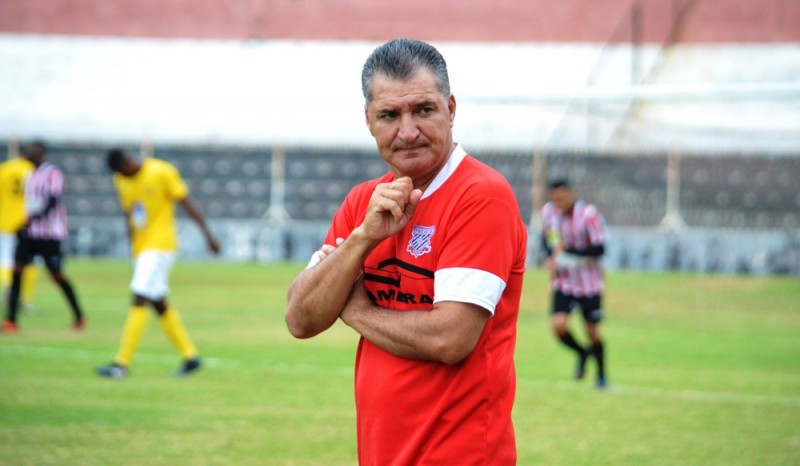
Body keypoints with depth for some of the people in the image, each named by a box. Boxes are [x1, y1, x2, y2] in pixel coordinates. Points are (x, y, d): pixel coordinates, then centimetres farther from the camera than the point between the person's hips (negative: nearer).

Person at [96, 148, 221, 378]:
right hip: (141, 247, 8)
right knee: (159, 304, 9)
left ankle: (122, 363, -19)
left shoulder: (162, 172, -10)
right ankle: (190, 356, 18)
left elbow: (186, 202, -8)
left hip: (160, 245, -8)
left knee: (139, 299, -15)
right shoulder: (121, 180, 10)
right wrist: (133, 250, 20)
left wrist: (207, 233, -9)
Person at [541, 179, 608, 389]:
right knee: (559, 326, -14)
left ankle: (601, 375, 30)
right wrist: (550, 258, -4)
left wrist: (568, 250, -33)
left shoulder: (589, 214, -20)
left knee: (592, 332, 5)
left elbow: (599, 248, -24)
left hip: (589, 283, -3)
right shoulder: (548, 212, -4)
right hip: (563, 282, 3)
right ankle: (582, 353, 19)